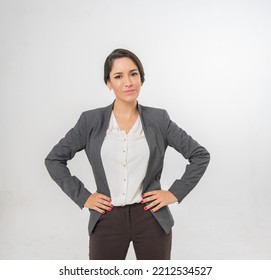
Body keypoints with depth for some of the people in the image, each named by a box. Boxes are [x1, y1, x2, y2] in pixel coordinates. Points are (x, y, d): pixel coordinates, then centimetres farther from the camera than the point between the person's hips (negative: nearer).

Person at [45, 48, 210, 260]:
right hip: (107, 221, 0)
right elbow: (54, 159, 5)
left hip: (151, 218, 0)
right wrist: (82, 196, -1)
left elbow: (200, 155, 5)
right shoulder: (91, 121, -1)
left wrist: (175, 193, -3)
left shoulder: (158, 119, -1)